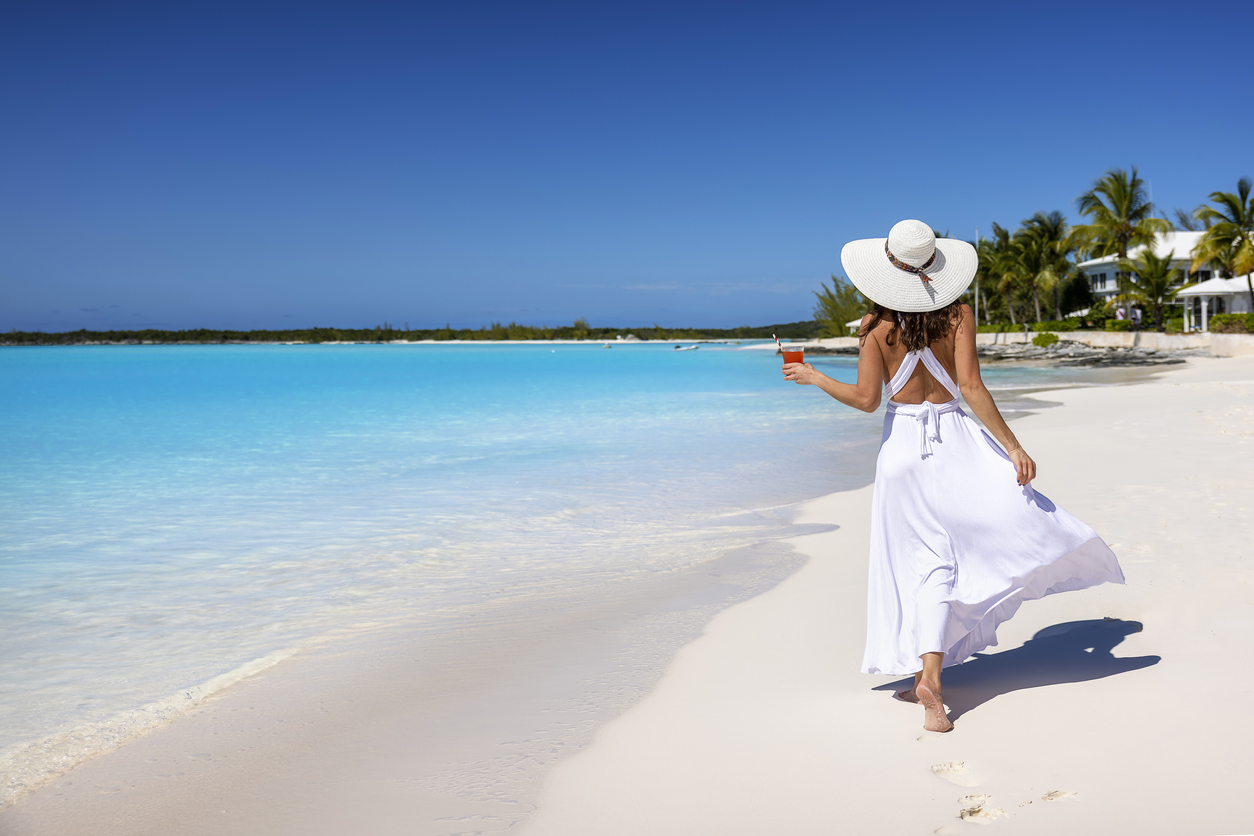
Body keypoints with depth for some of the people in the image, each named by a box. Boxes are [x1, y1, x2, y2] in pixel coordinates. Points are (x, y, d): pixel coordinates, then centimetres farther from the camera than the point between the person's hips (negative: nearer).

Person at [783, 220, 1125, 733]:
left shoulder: (875, 326, -4)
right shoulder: (958, 314, -4)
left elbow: (866, 398, -9)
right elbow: (971, 388, -12)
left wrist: (814, 378, 6)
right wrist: (1012, 446, -10)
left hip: (901, 443, 2)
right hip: (953, 439, -2)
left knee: (926, 562, 9)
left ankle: (926, 675, 9)